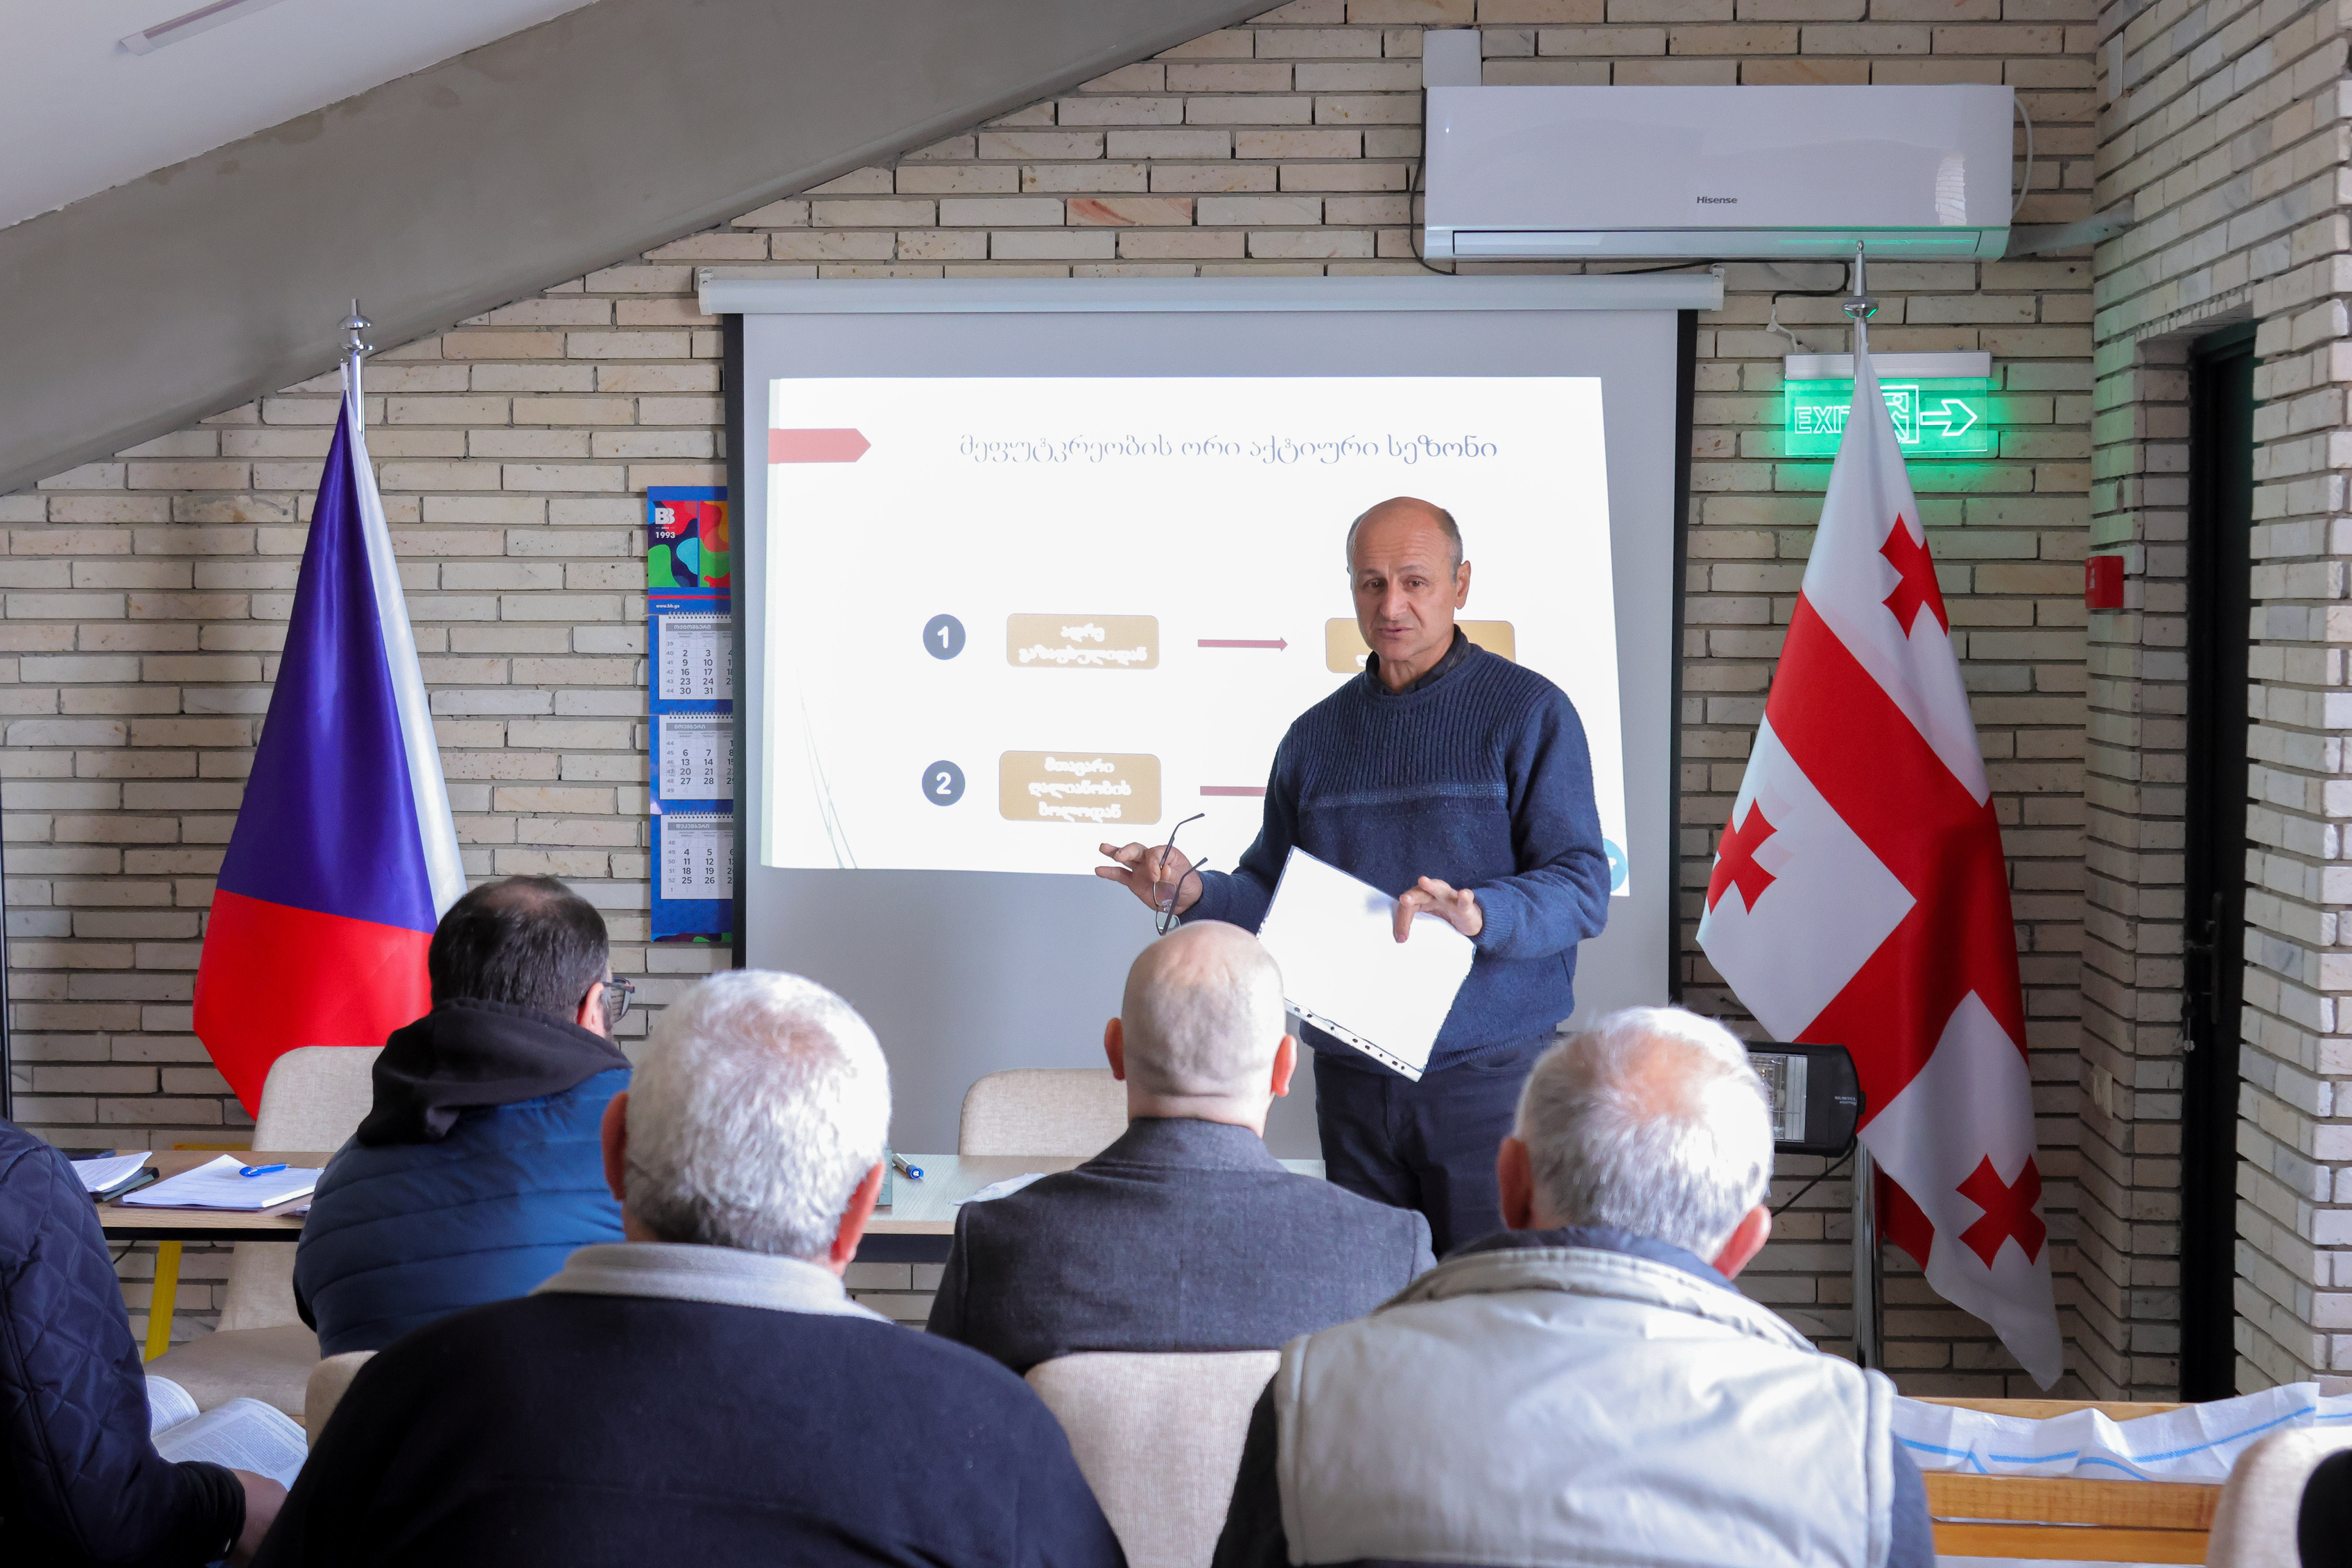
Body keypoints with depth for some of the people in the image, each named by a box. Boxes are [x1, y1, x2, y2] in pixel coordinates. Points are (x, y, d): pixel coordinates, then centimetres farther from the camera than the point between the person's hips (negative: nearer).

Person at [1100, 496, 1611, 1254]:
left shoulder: (1530, 710, -3)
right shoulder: (1316, 735, 14)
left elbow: (1582, 888, -10)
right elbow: (1270, 892, 16)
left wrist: (1477, 913, -28)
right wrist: (1194, 891, -5)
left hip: (1487, 1074, -4)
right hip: (1352, 1076, 5)